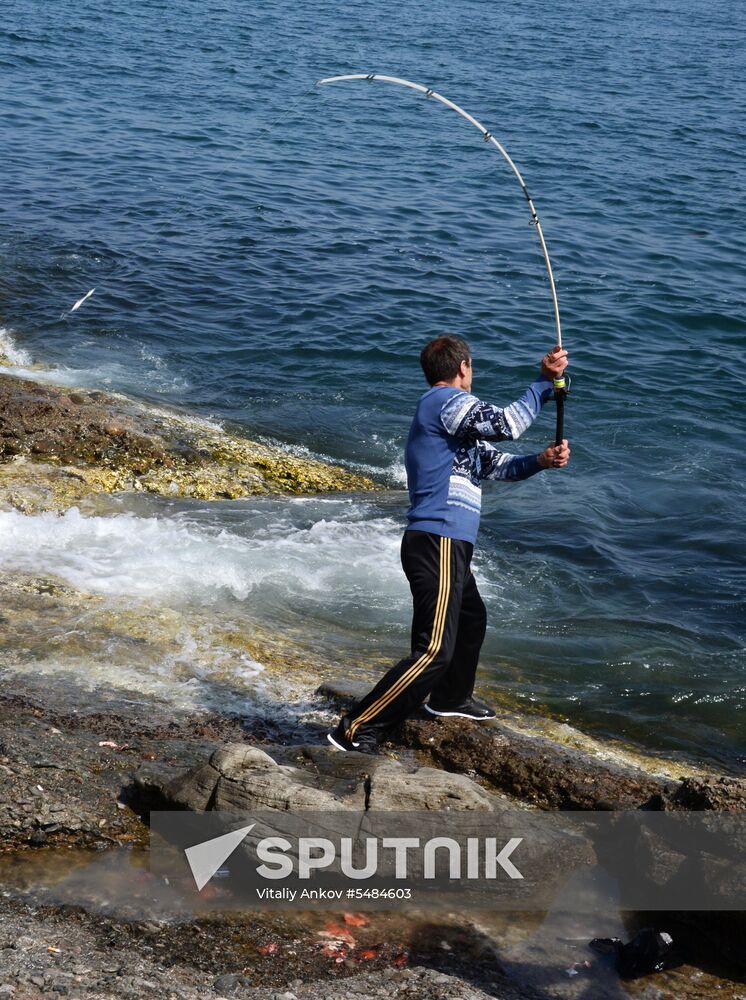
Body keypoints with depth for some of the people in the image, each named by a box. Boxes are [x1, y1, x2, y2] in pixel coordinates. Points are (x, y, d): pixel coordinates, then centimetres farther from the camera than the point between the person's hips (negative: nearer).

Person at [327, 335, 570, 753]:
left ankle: (451, 698, 52)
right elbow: (506, 424, -20)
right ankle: (356, 731, -16)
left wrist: (540, 461, 5)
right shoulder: (447, 401, -9)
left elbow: (495, 463, 22)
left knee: (472, 619, 32)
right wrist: (545, 381, -8)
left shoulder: (450, 411, 22)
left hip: (447, 546, 11)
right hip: (437, 543, -11)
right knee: (435, 650, -16)